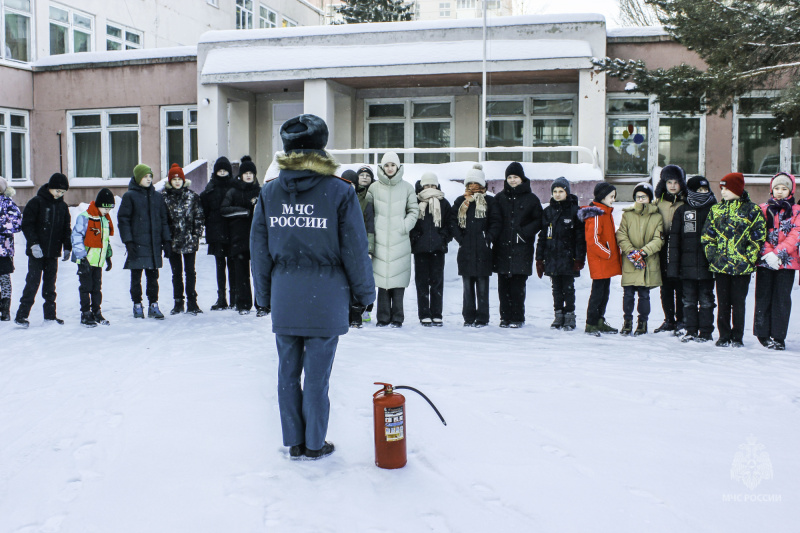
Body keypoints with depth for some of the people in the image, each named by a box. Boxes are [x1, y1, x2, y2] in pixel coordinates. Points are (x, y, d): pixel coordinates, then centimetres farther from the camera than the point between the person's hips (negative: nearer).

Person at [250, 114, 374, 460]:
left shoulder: (269, 192, 3)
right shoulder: (340, 191, -8)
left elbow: (259, 247, 7)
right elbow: (355, 248, -6)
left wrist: (263, 292, 17)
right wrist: (364, 291, 6)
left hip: (284, 296, 3)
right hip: (326, 295, -3)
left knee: (288, 370, 13)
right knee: (317, 372, 5)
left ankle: (294, 442, 23)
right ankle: (314, 444, 17)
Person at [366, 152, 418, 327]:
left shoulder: (407, 187, 7)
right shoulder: (374, 188, 8)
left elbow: (414, 211, 11)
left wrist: (405, 226, -2)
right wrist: (372, 229, 1)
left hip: (400, 240, 0)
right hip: (380, 239, 1)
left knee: (399, 278, -3)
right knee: (381, 277, -1)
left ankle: (397, 318, 5)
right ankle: (383, 317, 6)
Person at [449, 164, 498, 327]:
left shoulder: (489, 201, 5)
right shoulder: (460, 201, 13)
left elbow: (496, 223, 2)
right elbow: (453, 222, 8)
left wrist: (487, 238, -8)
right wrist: (460, 238, -3)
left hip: (483, 250, -2)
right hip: (465, 250, 3)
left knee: (482, 285, -1)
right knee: (467, 285, 5)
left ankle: (482, 318, 5)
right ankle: (469, 318, 12)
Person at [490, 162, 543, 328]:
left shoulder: (531, 198, 6)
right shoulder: (500, 198, 12)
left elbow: (539, 221, 6)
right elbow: (495, 221, 4)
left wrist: (525, 232, -9)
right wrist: (492, 238, -11)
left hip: (522, 248, -2)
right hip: (502, 247, 2)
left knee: (518, 285, -4)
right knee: (503, 284, 3)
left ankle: (517, 318, 4)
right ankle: (505, 317, 11)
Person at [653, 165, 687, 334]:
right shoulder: (658, 202, 11)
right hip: (663, 249, 3)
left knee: (680, 286, -3)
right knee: (665, 286, 8)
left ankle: (681, 321, 6)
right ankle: (669, 320, 17)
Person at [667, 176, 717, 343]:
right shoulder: (682, 211, 8)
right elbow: (673, 238, 6)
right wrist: (672, 263, -1)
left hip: (707, 264, -1)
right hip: (687, 265, 1)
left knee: (706, 300, 4)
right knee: (689, 300, 7)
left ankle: (705, 332, 11)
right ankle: (691, 331, 15)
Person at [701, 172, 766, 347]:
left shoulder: (752, 210, 1)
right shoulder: (716, 210, 12)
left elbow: (758, 237, -2)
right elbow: (707, 235, 11)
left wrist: (749, 258, -10)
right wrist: (712, 254, -1)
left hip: (742, 266, -3)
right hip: (720, 265, 3)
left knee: (738, 303, 3)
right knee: (723, 303, 7)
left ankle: (737, 337, 13)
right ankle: (724, 337, 16)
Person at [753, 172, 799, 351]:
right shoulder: (763, 209, 9)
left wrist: (778, 254, -16)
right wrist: (768, 254, -14)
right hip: (765, 262, 1)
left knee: (782, 299, 0)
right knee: (763, 298, 3)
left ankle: (778, 337, 6)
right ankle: (763, 334, 12)